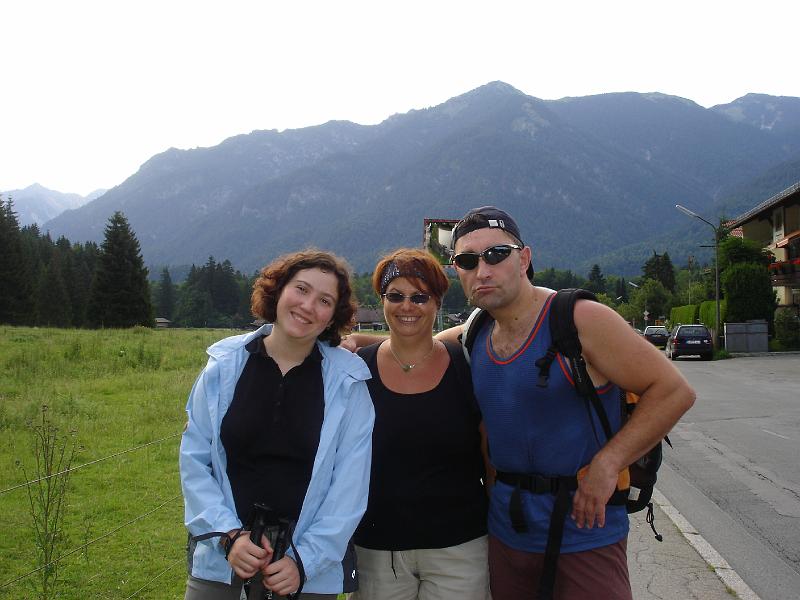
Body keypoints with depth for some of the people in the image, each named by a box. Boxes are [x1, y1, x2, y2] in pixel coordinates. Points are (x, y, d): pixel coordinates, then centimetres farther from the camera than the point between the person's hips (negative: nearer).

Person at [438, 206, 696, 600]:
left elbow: (674, 391, -14)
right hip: (506, 530, 5)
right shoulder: (473, 337, 3)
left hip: (584, 532, -5)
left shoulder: (580, 320, -15)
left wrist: (606, 465, -20)